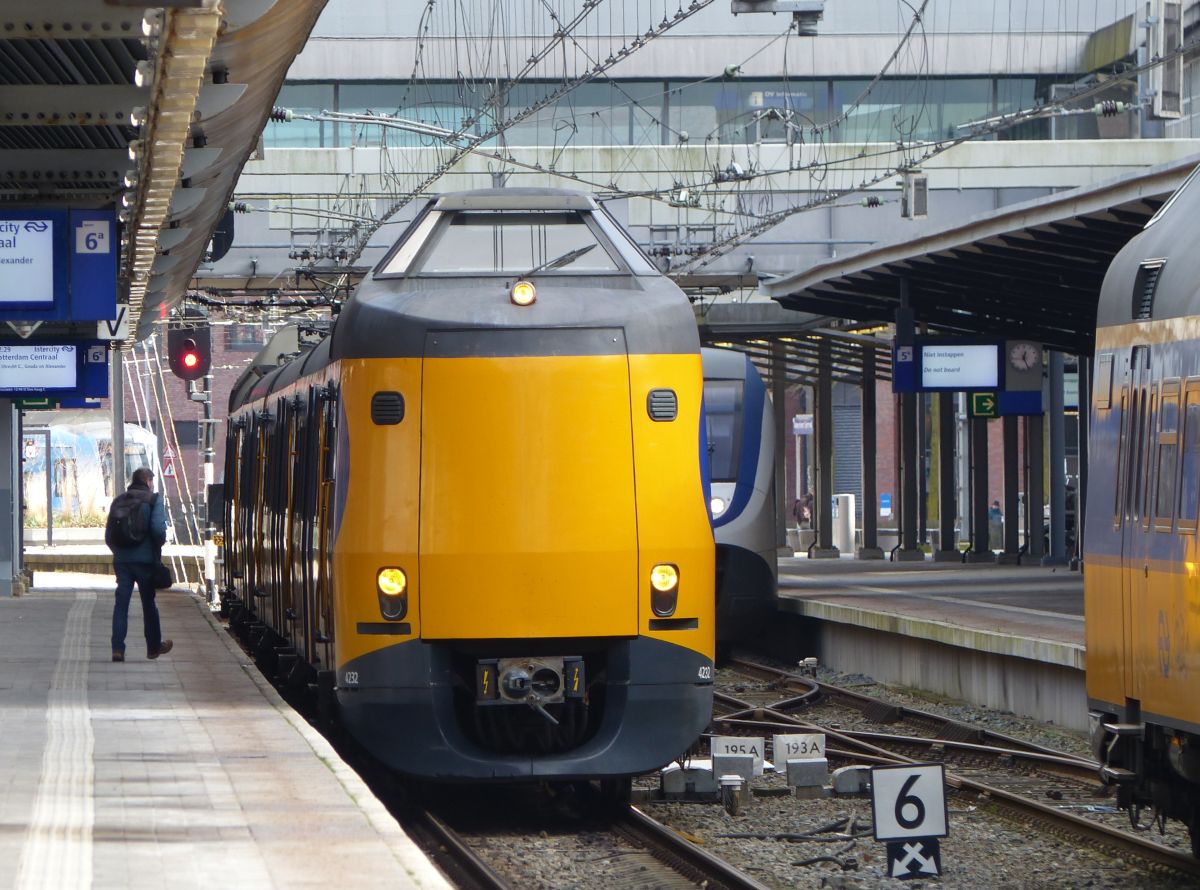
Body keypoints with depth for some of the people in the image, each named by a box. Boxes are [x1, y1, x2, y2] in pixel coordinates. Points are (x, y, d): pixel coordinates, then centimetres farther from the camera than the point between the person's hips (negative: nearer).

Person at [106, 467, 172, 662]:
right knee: (148, 603, 11)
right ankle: (154, 647, 24)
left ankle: (118, 648, -10)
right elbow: (158, 528, -17)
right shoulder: (153, 500, -3)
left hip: (122, 559, 3)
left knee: (121, 603, 1)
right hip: (145, 559, -3)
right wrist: (160, 544, 2)